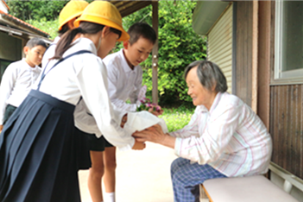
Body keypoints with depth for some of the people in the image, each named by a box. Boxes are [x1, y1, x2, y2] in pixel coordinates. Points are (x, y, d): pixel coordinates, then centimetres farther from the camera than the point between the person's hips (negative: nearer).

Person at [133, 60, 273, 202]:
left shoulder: (227, 107, -30)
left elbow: (205, 151, -35)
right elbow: (188, 133, 1)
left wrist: (163, 139, -34)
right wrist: (160, 135, -15)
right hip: (229, 153, 9)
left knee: (182, 176, -11)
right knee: (178, 166, 6)